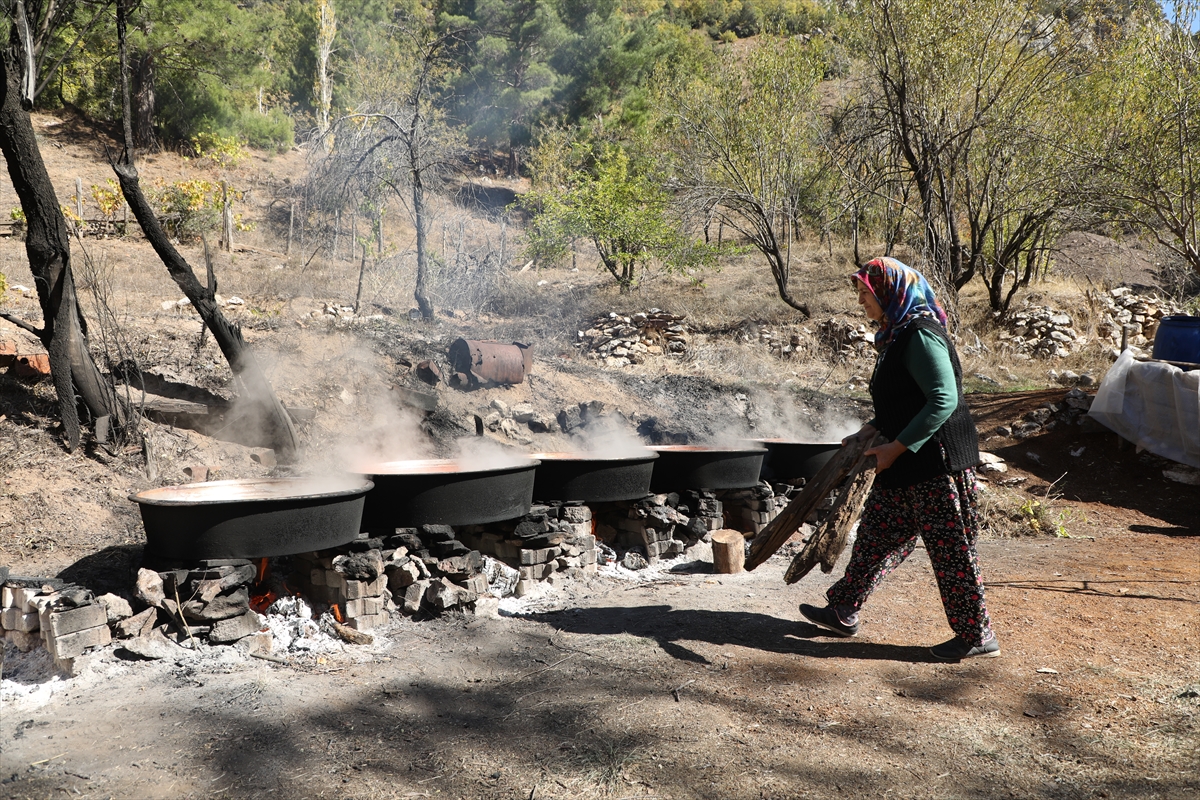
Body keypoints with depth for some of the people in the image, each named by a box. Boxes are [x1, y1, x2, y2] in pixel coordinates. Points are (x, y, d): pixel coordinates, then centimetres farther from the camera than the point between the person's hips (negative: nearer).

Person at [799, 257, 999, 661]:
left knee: (950, 550, 1)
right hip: (909, 462, 10)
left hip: (938, 461, -10)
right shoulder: (897, 335, 12)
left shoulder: (920, 336, -19)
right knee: (875, 534, 15)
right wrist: (873, 430, 9)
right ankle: (843, 612, 26)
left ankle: (978, 635, 16)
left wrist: (897, 446, -24)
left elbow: (944, 399, -26)